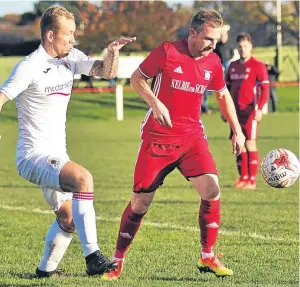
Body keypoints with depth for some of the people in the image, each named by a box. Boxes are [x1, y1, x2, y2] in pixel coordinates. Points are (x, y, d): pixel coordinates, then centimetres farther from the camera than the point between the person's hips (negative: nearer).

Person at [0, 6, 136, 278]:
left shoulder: (71, 58, 7)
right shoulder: (29, 67, -14)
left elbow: (107, 71, 3)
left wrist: (113, 52, -18)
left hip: (56, 155, 9)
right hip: (33, 155, -9)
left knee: (68, 219, 19)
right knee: (83, 178, -32)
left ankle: (46, 269, 38)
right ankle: (92, 257, -31)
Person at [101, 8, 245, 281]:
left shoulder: (213, 62, 2)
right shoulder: (167, 52, -12)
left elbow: (223, 95, 19)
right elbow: (137, 78, -3)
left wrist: (237, 131, 16)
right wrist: (155, 103, -18)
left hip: (192, 137, 4)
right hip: (158, 138, -3)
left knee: (212, 189, -15)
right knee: (141, 201, 0)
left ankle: (207, 258, -1)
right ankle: (117, 262, 16)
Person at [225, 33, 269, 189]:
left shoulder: (258, 65, -5)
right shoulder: (233, 66, 13)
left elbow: (265, 89, -9)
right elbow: (228, 88, 20)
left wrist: (260, 109, -18)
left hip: (250, 111, -6)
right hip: (236, 111, 6)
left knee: (250, 144, -8)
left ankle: (252, 180, -5)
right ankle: (243, 178, 13)